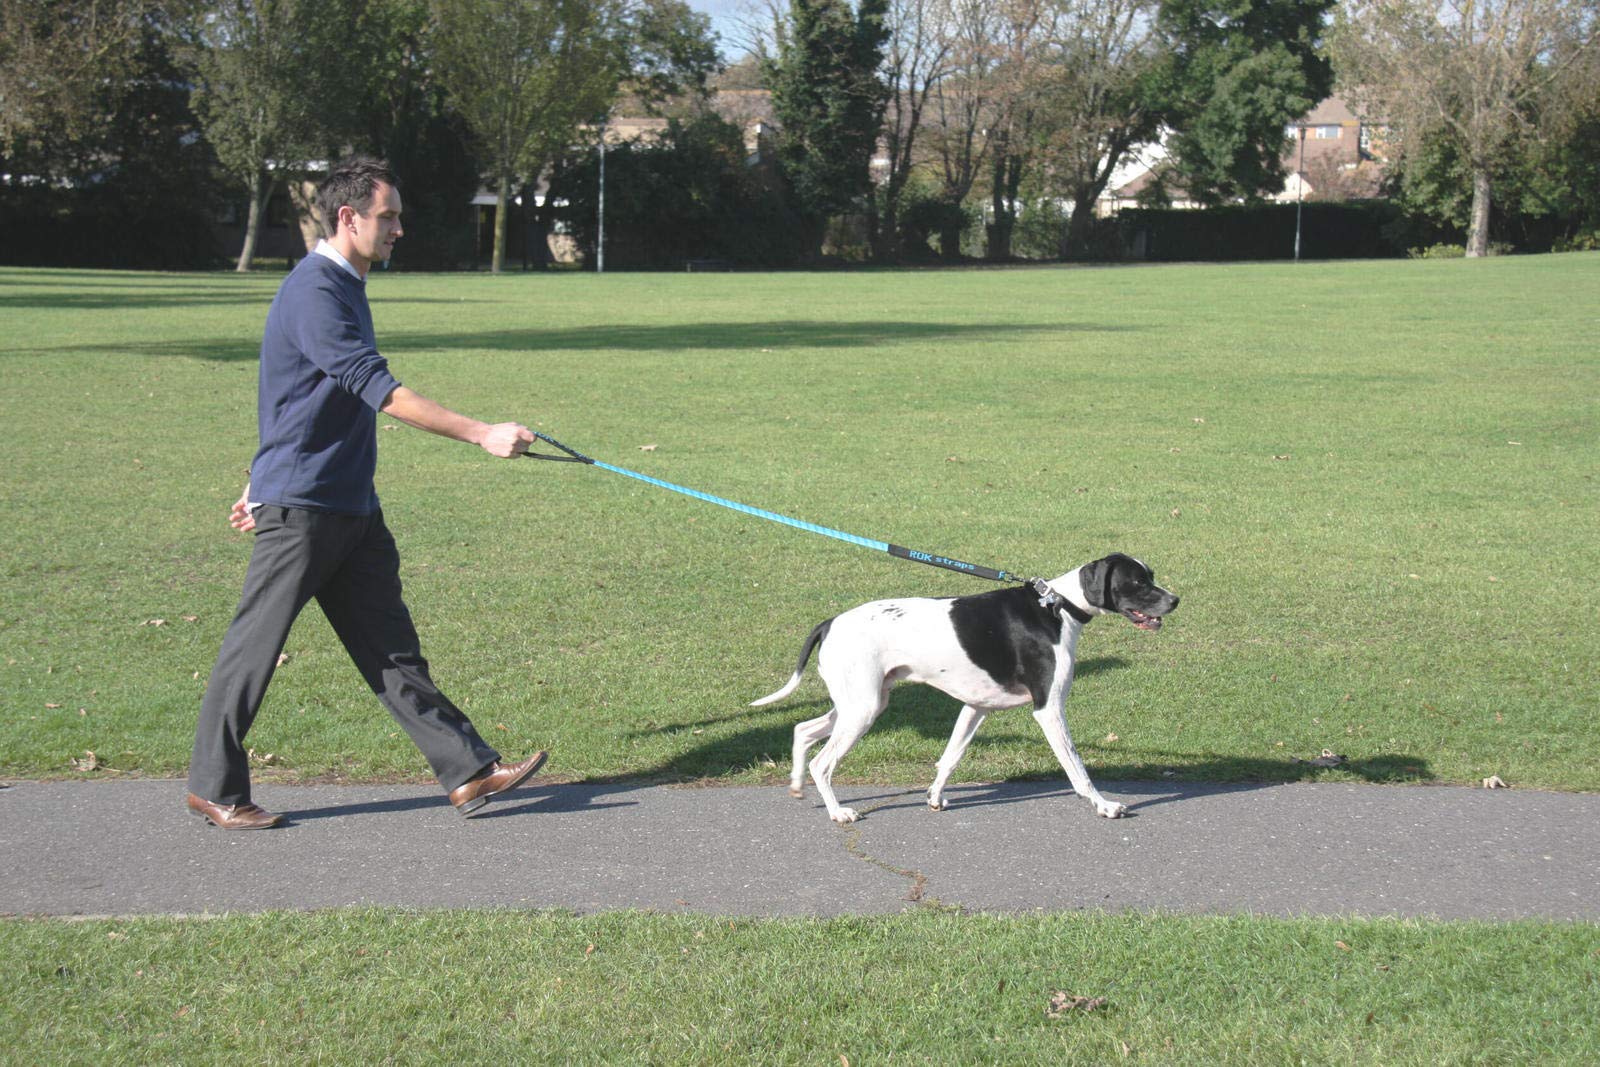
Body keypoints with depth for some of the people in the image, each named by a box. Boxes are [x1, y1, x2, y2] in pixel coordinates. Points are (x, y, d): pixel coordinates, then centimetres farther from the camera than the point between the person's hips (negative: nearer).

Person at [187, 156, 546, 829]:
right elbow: (378, 389, -25)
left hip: (352, 507, 9)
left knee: (391, 647, 7)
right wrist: (480, 434, -26)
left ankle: (469, 773, 6)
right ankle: (213, 788, 13)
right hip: (300, 508, -9)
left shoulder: (345, 289, 16)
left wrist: (265, 479, 27)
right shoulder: (313, 293, -17)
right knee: (255, 647, 1)